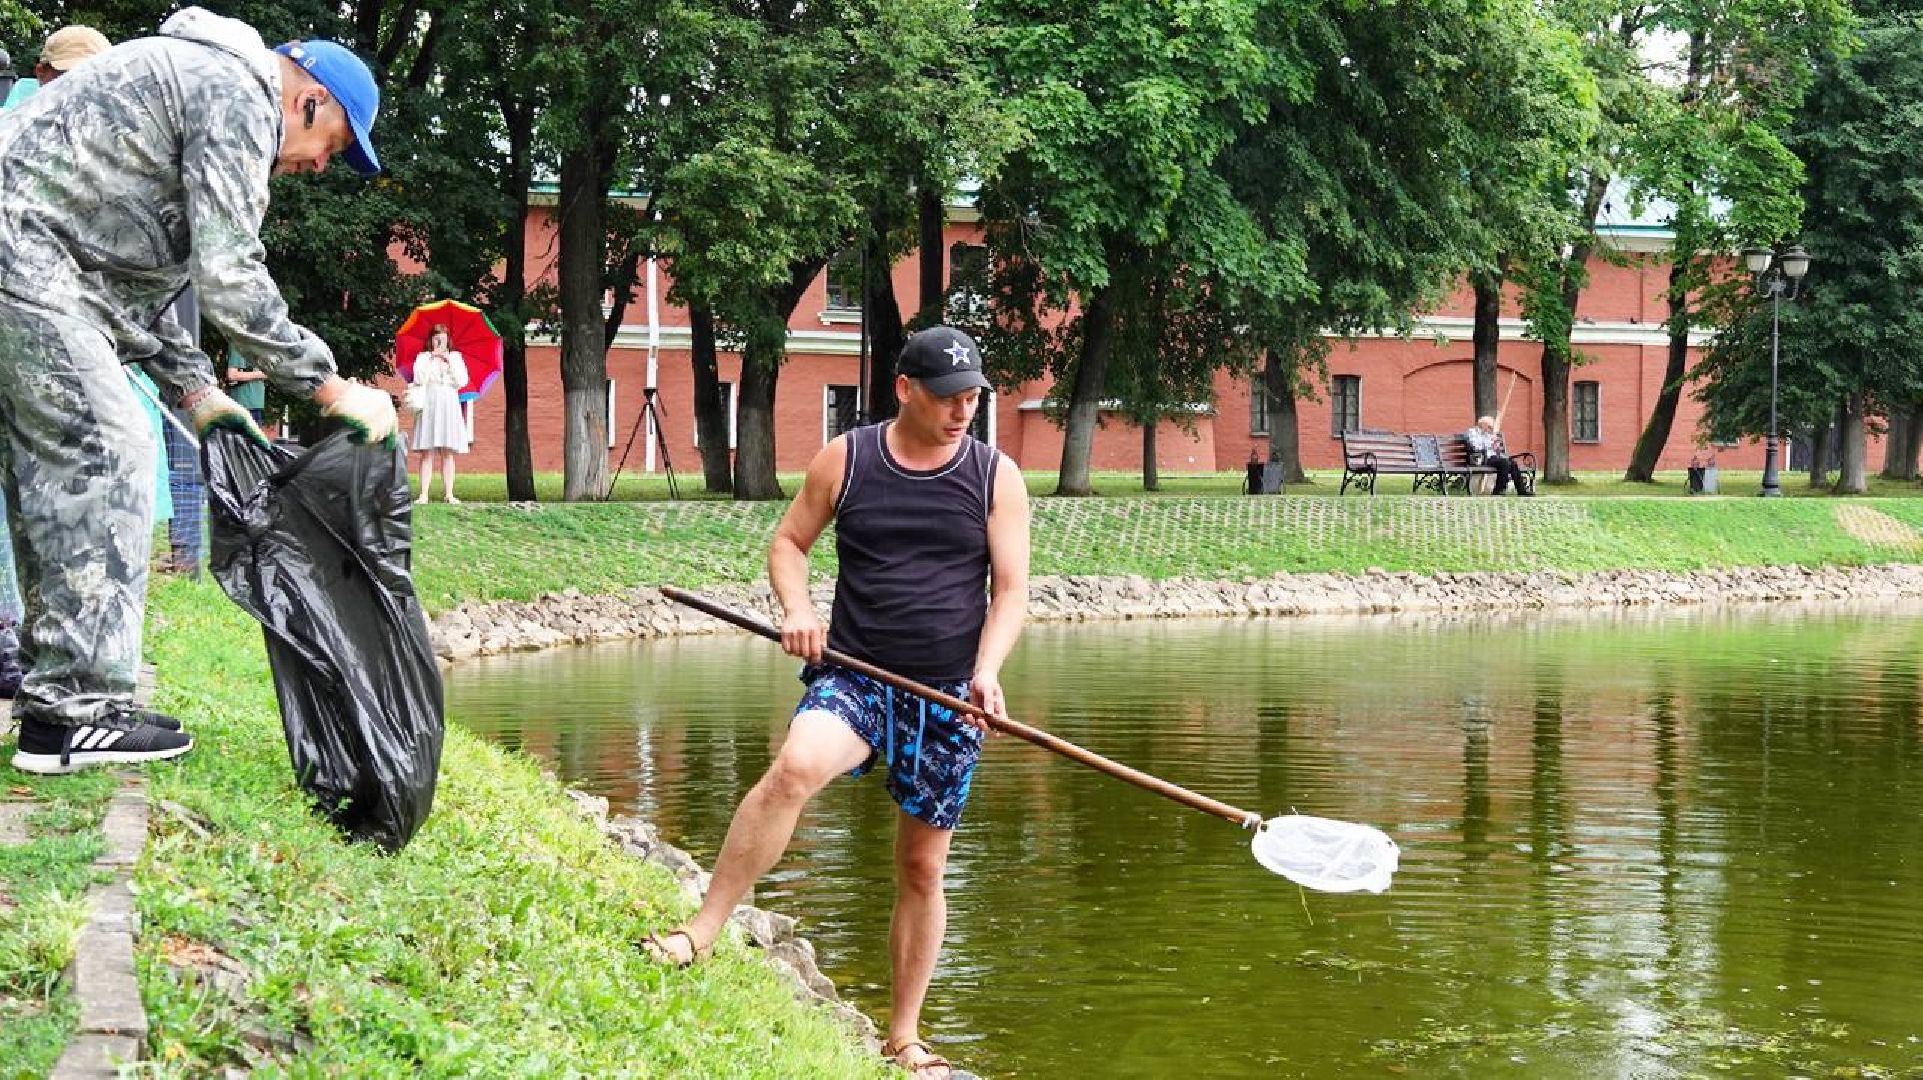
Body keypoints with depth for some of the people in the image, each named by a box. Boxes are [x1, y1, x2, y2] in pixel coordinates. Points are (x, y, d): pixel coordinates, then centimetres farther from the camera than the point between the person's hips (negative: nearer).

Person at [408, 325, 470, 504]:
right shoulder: (423, 357, 9)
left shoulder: (455, 357, 14)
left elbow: (462, 382, 2)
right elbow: (419, 379, -7)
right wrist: (432, 359, -8)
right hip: (428, 404, -2)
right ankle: (424, 494, -10)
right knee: (427, 452, -7)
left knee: (448, 453, -1)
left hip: (450, 406, 2)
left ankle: (448, 493, -2)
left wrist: (450, 361, -5)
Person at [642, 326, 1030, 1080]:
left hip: (946, 696, 1)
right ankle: (701, 932, -28)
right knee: (795, 765, -32)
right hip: (853, 676, -1)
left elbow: (1011, 587, 1)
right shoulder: (845, 460, 2)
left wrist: (987, 671, -15)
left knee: (923, 866, 7)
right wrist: (796, 610, -9)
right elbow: (788, 542, 11)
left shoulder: (996, 478, 3)